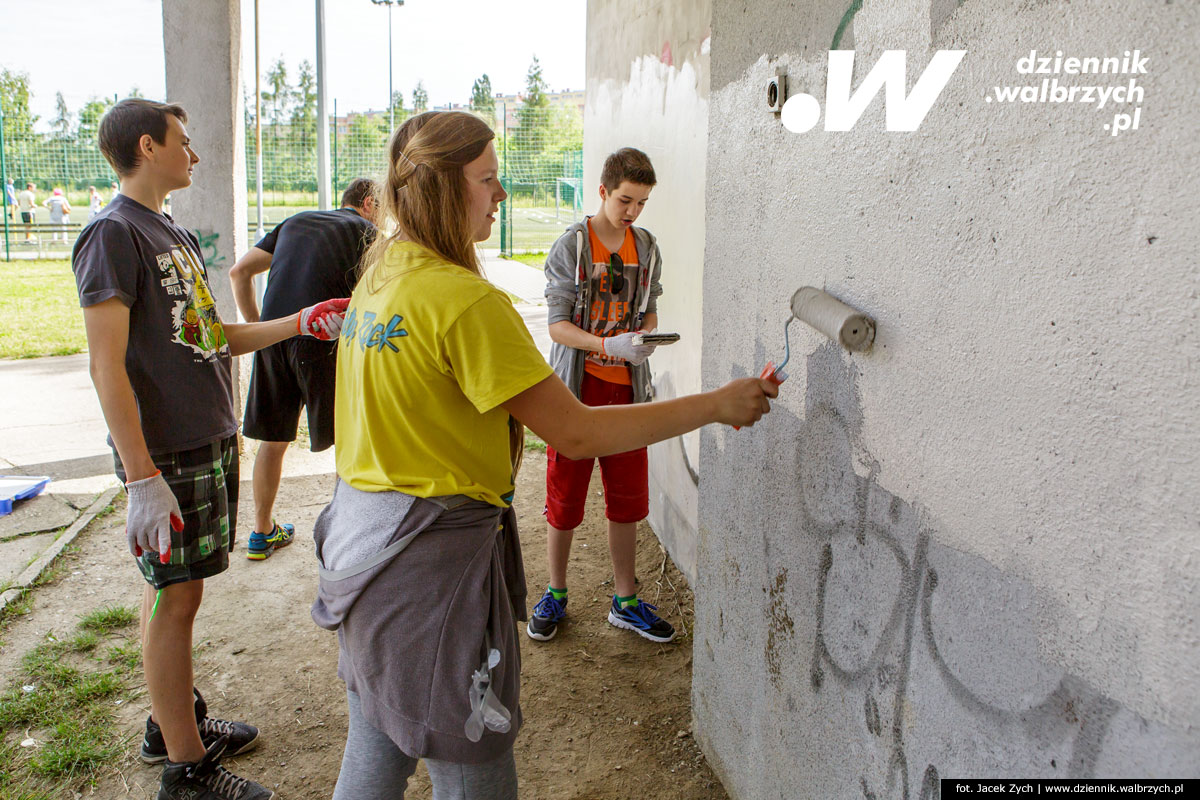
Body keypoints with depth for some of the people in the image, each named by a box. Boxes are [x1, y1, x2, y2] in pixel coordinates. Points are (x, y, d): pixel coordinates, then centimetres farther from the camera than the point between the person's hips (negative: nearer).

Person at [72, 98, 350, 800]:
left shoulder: (177, 234, 15)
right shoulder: (114, 234, -13)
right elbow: (108, 367, -19)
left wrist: (302, 322, 15)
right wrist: (142, 479, -23)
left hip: (211, 443, 8)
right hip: (167, 454, -8)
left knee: (175, 590, 17)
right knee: (176, 596, 0)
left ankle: (175, 722, 31)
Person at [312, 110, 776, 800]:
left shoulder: (378, 276, 7)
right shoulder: (465, 299, -21)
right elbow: (577, 433, -19)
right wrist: (715, 405, -11)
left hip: (362, 529, 9)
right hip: (431, 556, -9)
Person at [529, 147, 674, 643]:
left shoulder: (647, 249, 7)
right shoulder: (571, 247, -7)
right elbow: (557, 323, -10)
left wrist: (645, 340, -8)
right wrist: (610, 345, -25)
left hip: (626, 388, 4)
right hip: (578, 385, -4)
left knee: (628, 499, 9)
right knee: (564, 498, 5)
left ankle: (624, 602, 23)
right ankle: (556, 593, 26)